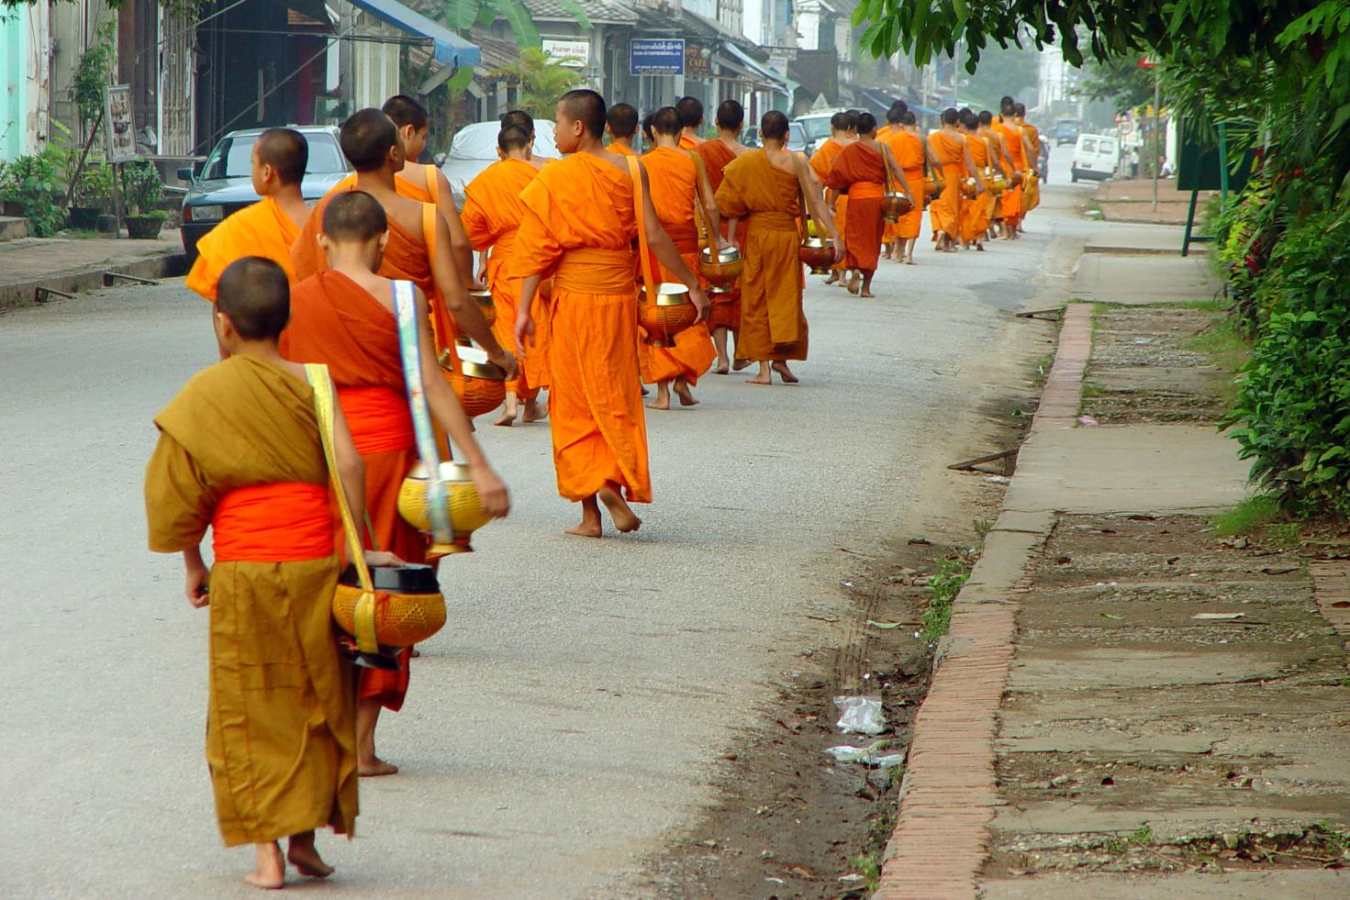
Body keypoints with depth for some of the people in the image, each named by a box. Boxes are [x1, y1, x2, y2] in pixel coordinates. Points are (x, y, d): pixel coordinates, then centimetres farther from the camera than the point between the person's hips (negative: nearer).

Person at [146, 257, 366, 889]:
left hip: (244, 574, -1)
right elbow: (348, 464, -8)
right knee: (316, 702, 14)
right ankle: (306, 836, 16)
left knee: (252, 710, 7)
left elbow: (177, 493, -1)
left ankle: (266, 851, 2)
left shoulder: (203, 397, -3)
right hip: (316, 564, 1)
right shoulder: (310, 384, 0)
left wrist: (193, 565, 13)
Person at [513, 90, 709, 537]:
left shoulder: (554, 177, -5)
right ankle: (615, 481, -11)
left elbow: (538, 248, -8)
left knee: (573, 401, 7)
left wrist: (524, 308, -5)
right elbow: (654, 237, -6)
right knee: (616, 396, 12)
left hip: (573, 294, -1)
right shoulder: (629, 170, -2)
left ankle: (590, 512, 4)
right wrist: (693, 285, 1)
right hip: (619, 291, 1)